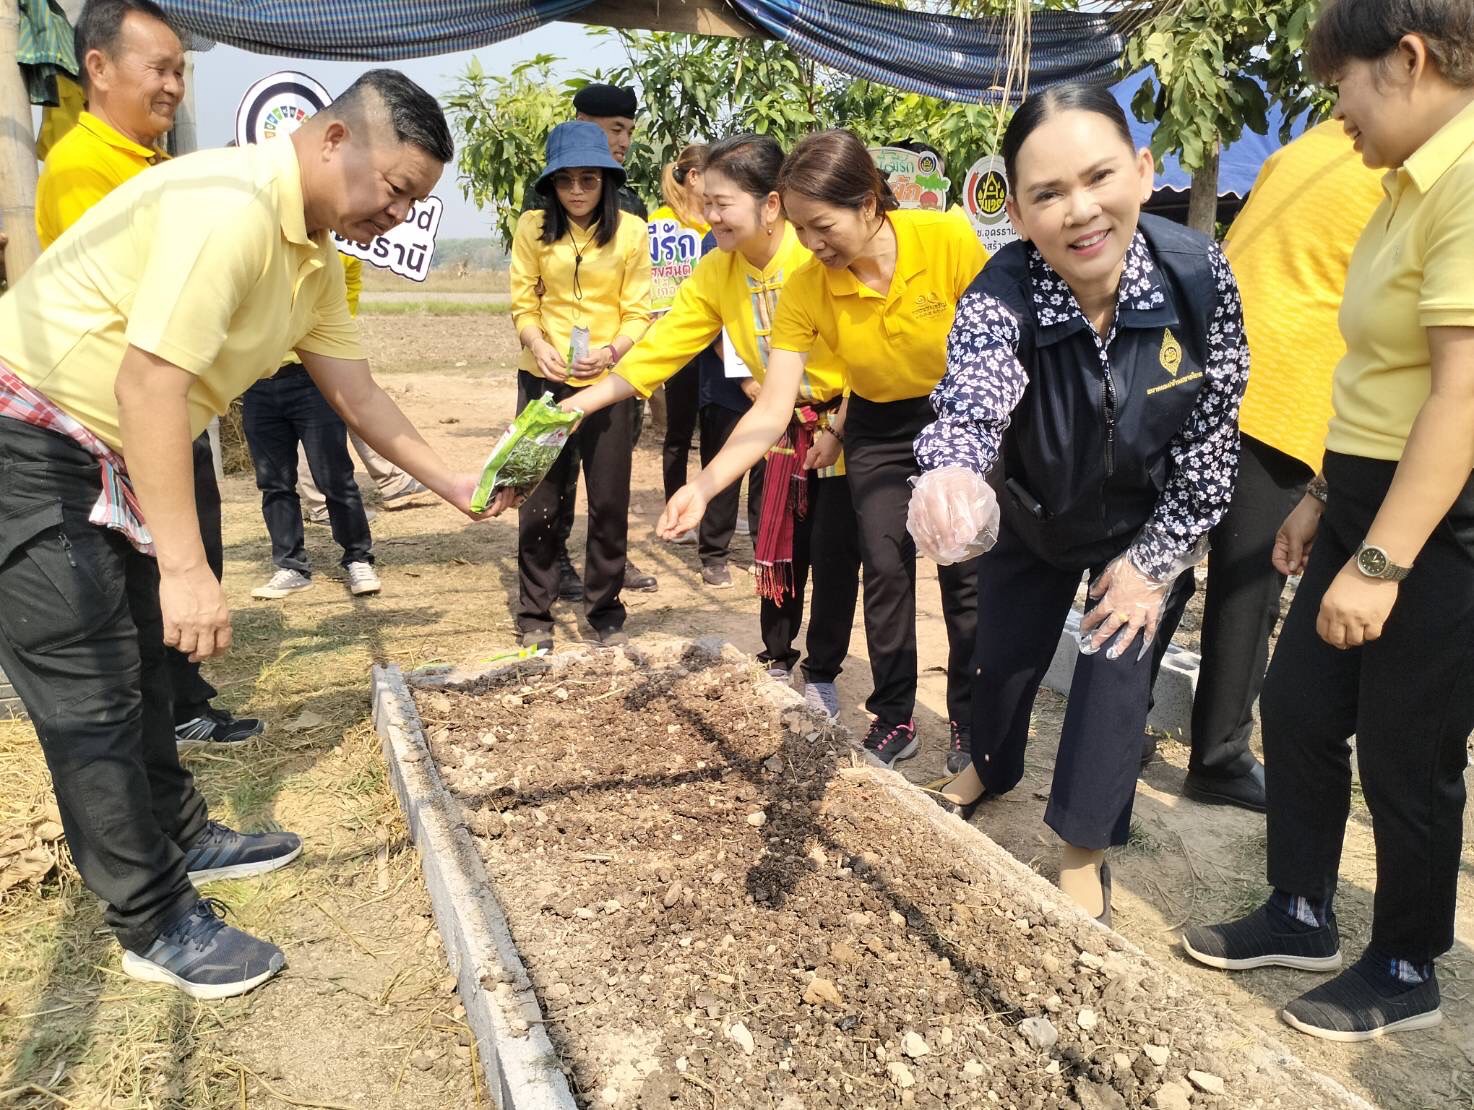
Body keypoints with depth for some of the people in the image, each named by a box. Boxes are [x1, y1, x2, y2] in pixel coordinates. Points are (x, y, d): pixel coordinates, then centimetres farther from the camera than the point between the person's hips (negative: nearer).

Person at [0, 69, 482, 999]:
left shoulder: (316, 259, 5)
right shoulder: (228, 206, -26)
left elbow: (356, 392, 11)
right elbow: (149, 379, -31)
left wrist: (452, 484, 6)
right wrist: (186, 568, -32)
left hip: (110, 462, 10)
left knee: (142, 668, 19)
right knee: (93, 694, -4)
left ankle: (183, 840, 35)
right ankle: (159, 927, 7)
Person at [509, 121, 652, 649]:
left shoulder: (631, 232, -2)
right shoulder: (532, 228, 0)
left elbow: (638, 313, -3)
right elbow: (523, 304, 0)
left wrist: (611, 351, -22)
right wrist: (539, 347, -19)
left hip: (607, 382, 0)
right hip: (543, 380, 1)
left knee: (609, 501, 4)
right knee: (539, 501, 4)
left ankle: (606, 611, 20)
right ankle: (535, 615, 18)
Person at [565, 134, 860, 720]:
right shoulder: (715, 274, -7)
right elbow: (658, 348, -10)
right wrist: (580, 403, -18)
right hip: (787, 425, 5)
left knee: (834, 551, 1)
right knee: (778, 547, 11)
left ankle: (822, 674, 19)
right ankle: (777, 659, 30)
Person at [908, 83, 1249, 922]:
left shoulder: (1200, 275, -29)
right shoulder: (1000, 300, -34)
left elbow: (1212, 432, -18)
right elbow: (971, 405, -52)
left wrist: (1154, 559, -16)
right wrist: (950, 477, -75)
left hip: (1147, 520, 0)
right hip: (1032, 514, 1)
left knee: (1118, 666, -2)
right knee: (1004, 652, 16)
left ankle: (1087, 850, 22)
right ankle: (994, 768, 50)